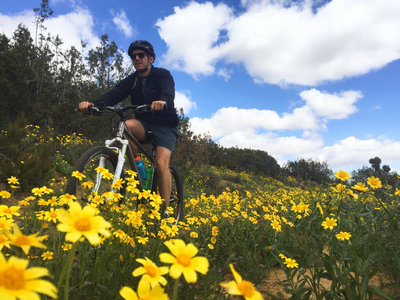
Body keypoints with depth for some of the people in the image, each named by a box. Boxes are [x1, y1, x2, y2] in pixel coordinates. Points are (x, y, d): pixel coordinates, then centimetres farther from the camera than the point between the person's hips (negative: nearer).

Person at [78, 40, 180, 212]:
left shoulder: (163, 75, -6)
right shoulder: (131, 80, 5)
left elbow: (168, 92, -28)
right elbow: (114, 94, -12)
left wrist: (162, 101, -54)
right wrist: (93, 104, -33)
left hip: (165, 126, -4)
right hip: (144, 124, 4)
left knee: (161, 163, -24)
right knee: (127, 125, -31)